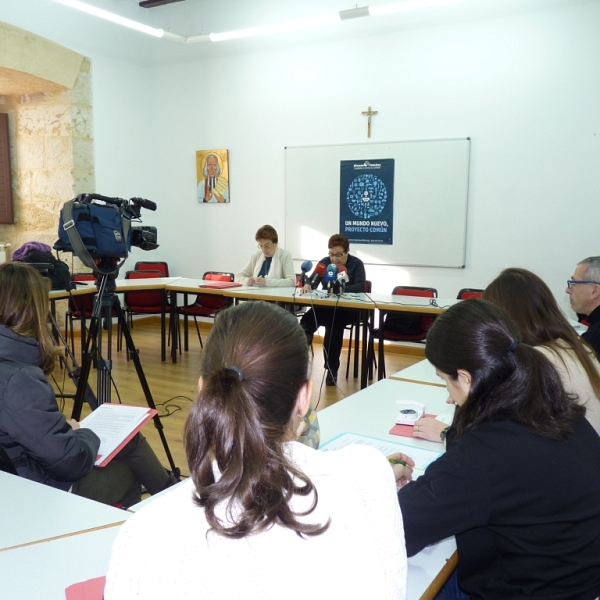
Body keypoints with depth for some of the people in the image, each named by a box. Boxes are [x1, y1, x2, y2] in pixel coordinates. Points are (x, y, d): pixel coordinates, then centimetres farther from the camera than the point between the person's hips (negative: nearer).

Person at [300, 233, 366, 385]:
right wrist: (308, 285, -27)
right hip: (326, 306, 4)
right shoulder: (325, 262, 11)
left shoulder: (356, 264, -3)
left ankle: (332, 369, -22)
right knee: (306, 321, -25)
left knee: (334, 324, -33)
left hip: (349, 309, -4)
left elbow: (361, 286, -18)